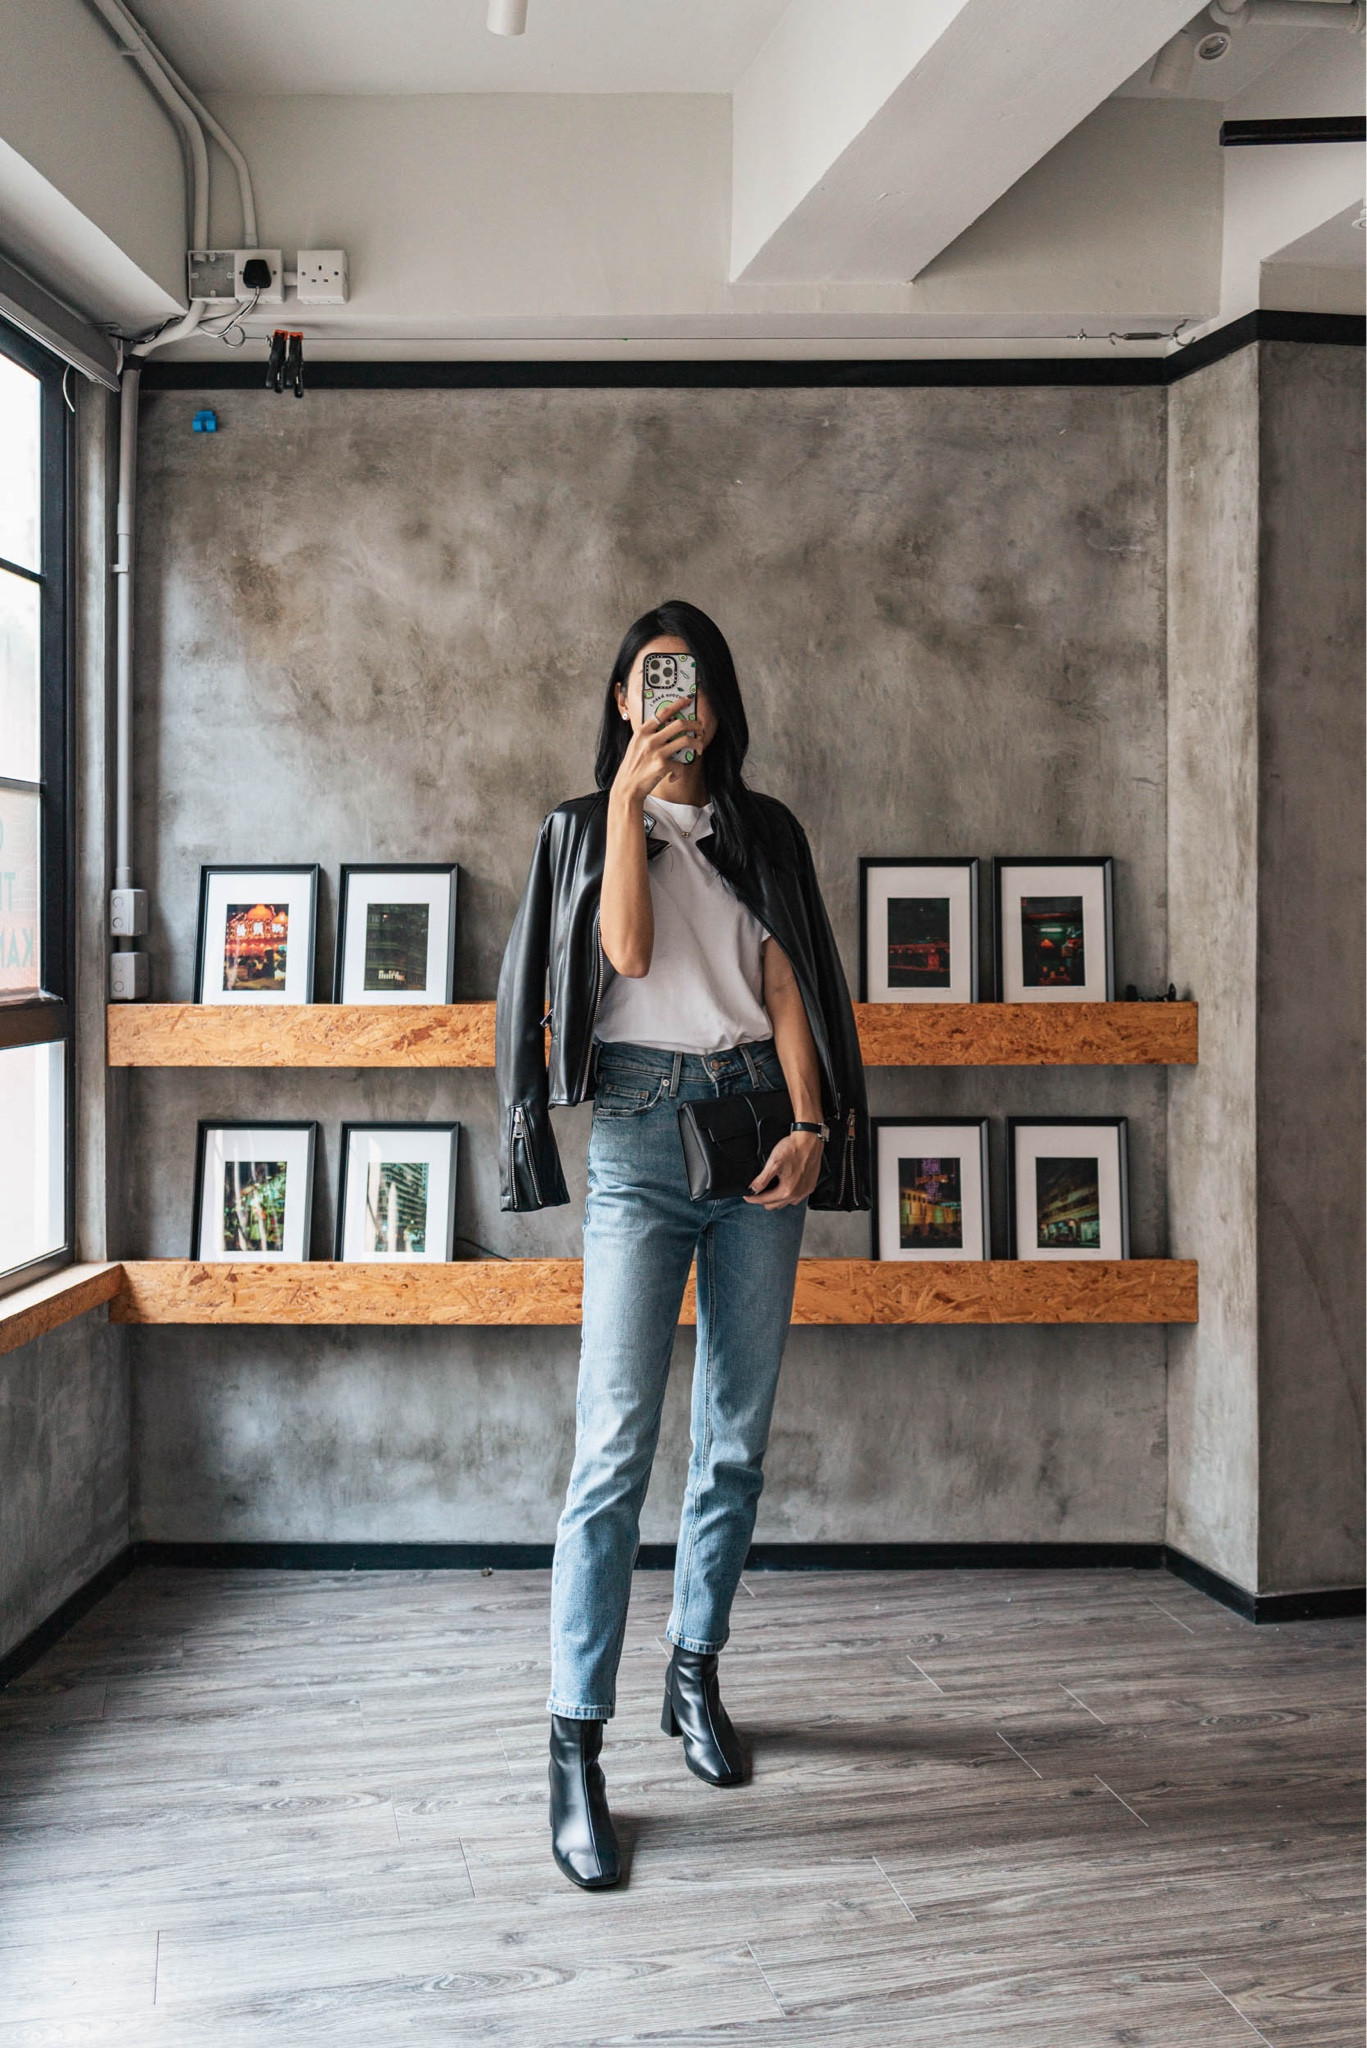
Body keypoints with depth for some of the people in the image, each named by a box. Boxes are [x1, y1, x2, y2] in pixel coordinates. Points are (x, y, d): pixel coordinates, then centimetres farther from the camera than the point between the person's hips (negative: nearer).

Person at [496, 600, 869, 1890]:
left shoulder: (766, 832, 15)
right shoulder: (586, 826, 9)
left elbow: (789, 987, 7)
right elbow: (627, 951, -9)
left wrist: (809, 1125, -5)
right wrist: (629, 799, -12)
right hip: (641, 1121, -3)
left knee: (736, 1436, 8)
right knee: (617, 1445, -11)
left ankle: (695, 1674, 25)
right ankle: (576, 1747, -7)